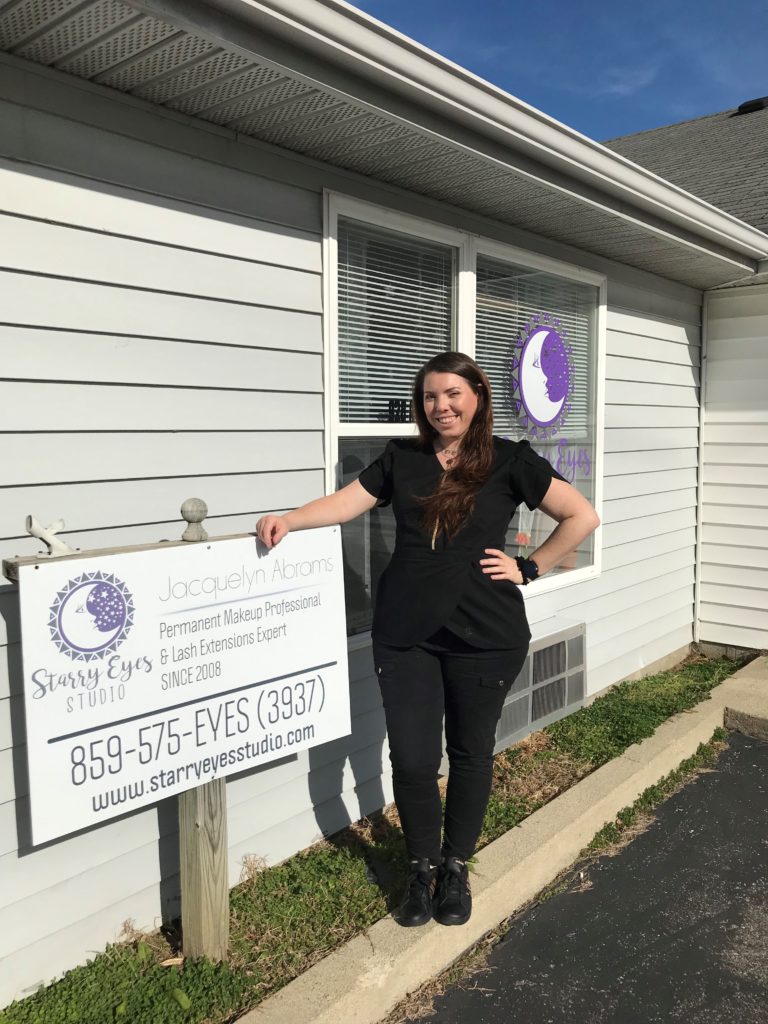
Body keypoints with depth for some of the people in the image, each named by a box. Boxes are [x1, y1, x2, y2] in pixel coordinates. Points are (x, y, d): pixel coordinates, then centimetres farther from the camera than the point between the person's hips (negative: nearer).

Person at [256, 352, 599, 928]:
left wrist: (528, 569, -4)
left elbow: (582, 518, -1)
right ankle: (423, 866, 31)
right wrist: (287, 520, -13)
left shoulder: (509, 461, -2)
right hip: (405, 636, 2)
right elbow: (349, 501, 2)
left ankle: (457, 866, 36)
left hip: (484, 638, -1)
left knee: (470, 753, 13)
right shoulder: (402, 458, 7)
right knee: (412, 759, 5)